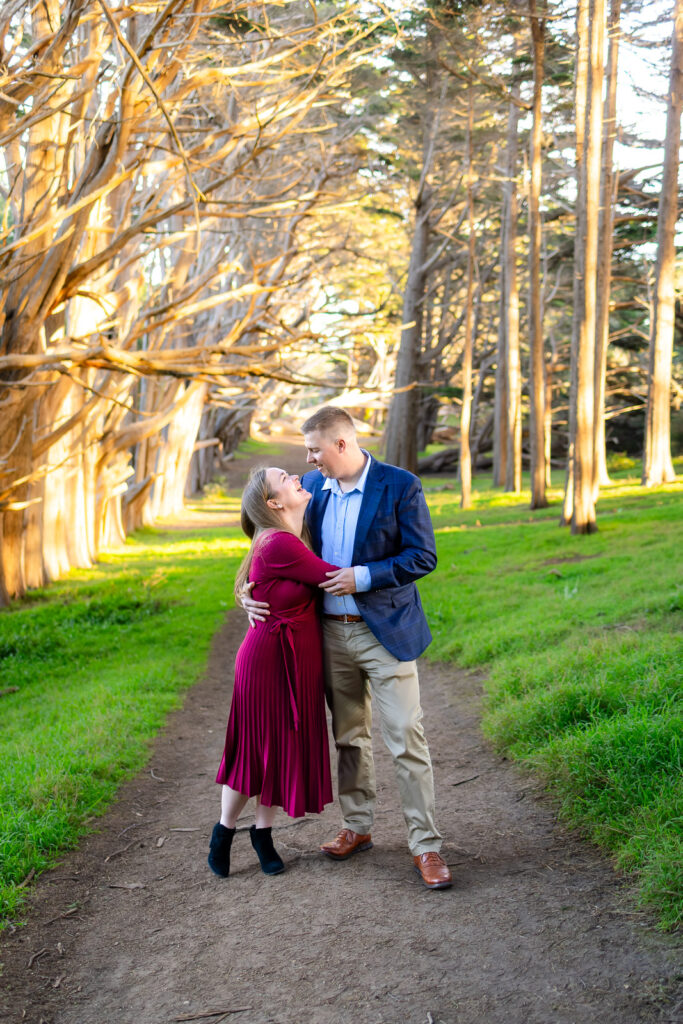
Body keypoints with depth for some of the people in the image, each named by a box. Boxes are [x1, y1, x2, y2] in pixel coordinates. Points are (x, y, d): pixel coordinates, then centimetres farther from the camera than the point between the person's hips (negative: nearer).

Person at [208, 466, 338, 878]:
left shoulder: (298, 537, 6)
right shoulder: (277, 545, -22)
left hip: (299, 659, 8)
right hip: (271, 658, -8)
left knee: (286, 745, 15)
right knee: (257, 746, 5)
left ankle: (263, 832, 30)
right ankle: (224, 830, 25)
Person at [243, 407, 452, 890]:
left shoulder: (400, 486, -10)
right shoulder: (313, 486, 6)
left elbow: (424, 556, -11)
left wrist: (363, 576, -19)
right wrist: (256, 591, 2)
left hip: (385, 632, -5)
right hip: (331, 632, 5)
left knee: (406, 739, -5)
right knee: (349, 736, 16)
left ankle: (426, 845, 3)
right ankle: (357, 827, 31)